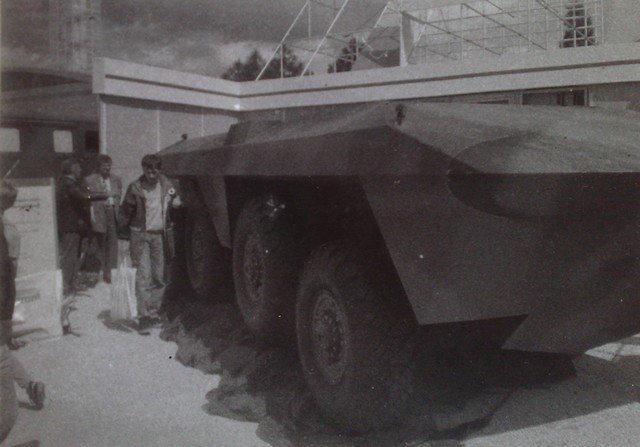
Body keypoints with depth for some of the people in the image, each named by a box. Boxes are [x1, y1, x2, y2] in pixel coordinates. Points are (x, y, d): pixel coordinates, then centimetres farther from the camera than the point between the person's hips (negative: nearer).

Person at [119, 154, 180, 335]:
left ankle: (153, 314, 19)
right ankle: (143, 317, -8)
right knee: (143, 276, -10)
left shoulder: (166, 185, 3)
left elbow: (176, 203, 17)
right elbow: (125, 212, 4)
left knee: (158, 277, 6)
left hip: (160, 235, 3)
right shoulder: (135, 188, -5)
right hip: (140, 235, -3)